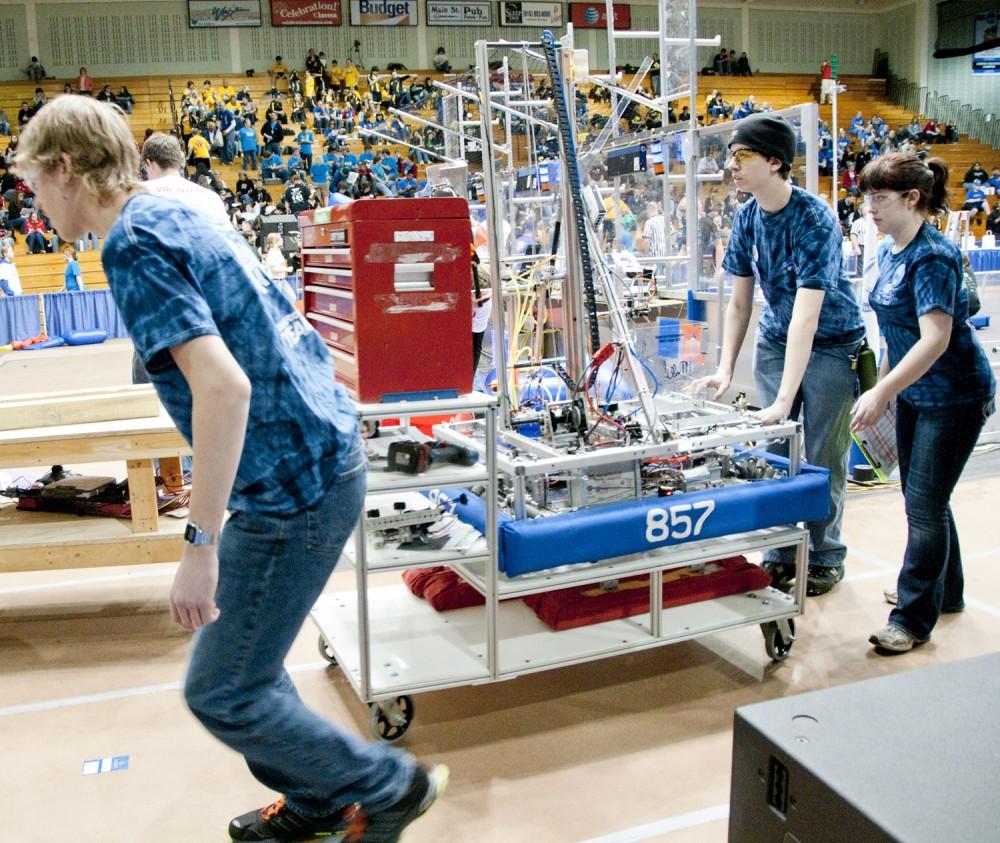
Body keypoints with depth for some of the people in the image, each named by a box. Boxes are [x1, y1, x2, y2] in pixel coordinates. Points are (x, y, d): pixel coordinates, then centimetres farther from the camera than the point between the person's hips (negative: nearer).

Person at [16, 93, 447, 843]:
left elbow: (223, 387, -29)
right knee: (241, 653, 21)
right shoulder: (179, 215, 13)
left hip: (296, 488, -10)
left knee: (222, 691, 4)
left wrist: (201, 546, -26)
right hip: (322, 456, 10)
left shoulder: (135, 247, -16)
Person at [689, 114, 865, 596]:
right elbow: (739, 303, 2)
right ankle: (781, 553, 20)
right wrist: (725, 370, -8)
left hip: (830, 345, -5)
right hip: (775, 342, 6)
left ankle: (826, 557, 19)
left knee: (822, 459, 0)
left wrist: (784, 400, -37)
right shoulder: (747, 217, -5)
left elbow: (806, 316, -32)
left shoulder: (815, 220, -25)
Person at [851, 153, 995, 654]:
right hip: (914, 392, 9)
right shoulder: (890, 252, 6)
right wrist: (882, 383, 18)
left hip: (954, 396, -9)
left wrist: (883, 393, -34)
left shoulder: (933, 256, -22)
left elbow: (936, 338, -30)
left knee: (925, 505, -4)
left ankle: (913, 620, 7)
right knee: (922, 499, 18)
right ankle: (944, 592, 36)